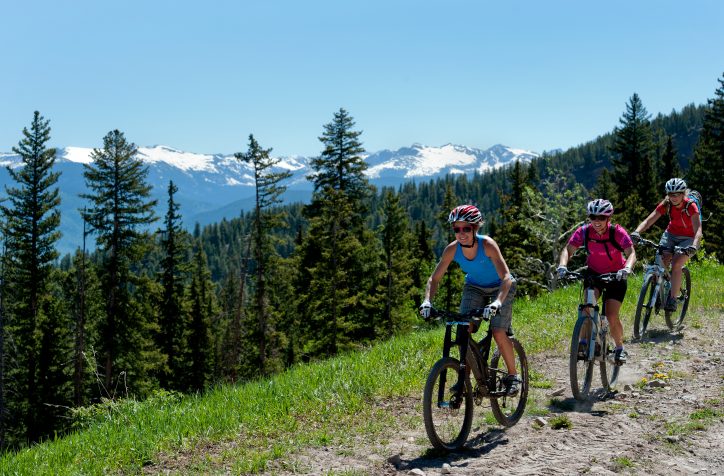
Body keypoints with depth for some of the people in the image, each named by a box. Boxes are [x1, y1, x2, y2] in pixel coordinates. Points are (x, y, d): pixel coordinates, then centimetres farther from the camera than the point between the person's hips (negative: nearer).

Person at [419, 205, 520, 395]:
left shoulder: (487, 244, -32)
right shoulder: (452, 249, -22)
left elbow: (506, 277, -39)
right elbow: (434, 278, -16)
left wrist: (498, 301, -55)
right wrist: (427, 301, -34)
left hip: (499, 287, -3)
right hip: (474, 287, 3)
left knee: (499, 333, -16)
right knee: (464, 329, -16)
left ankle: (512, 376, 7)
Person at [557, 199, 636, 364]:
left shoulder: (617, 232, -22)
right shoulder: (584, 232, -17)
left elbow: (631, 253, -28)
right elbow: (568, 250, -20)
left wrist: (627, 268, -49)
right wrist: (562, 265, -40)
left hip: (615, 276, -2)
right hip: (594, 273, 2)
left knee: (612, 317, -8)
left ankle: (620, 348, 16)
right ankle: (583, 342, -16)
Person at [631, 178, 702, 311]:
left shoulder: (691, 206, -24)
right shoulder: (666, 204, -14)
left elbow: (698, 230, -34)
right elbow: (648, 220, -22)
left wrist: (694, 246, -53)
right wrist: (636, 232, -42)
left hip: (688, 239, -3)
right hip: (670, 235, 3)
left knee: (676, 263, -26)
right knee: (661, 262, -22)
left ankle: (672, 300, -18)